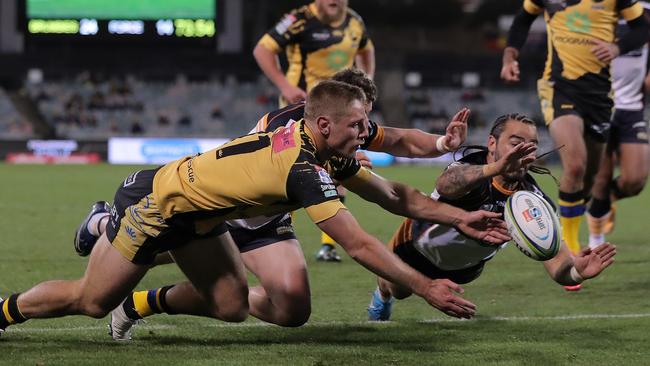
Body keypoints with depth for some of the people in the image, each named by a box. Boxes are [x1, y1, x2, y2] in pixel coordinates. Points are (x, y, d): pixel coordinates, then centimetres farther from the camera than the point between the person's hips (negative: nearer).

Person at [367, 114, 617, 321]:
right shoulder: (470, 171, -44)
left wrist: (576, 271, -65)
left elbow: (556, 264, -40)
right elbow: (446, 184, -71)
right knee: (396, 289, 27)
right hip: (419, 245, -4)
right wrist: (495, 168, -90)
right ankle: (382, 295, 64)